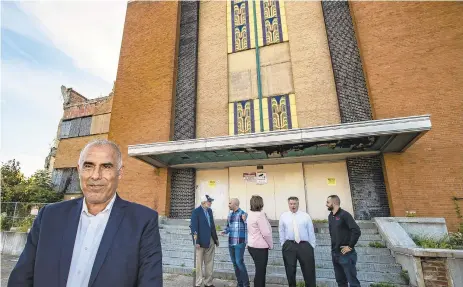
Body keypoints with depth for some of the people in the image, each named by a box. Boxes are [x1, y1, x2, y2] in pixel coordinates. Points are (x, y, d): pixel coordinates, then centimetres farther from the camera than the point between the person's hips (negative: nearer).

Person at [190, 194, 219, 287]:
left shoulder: (209, 210, 6)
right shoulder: (196, 211, -14)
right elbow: (194, 227, -16)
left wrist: (216, 238, 11)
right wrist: (197, 241, -19)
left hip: (210, 240, 7)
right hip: (201, 241, -6)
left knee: (209, 263, 15)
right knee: (199, 263, 9)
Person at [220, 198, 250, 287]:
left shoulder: (243, 213, -10)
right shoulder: (230, 214, 10)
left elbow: (247, 228, -9)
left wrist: (244, 220, -26)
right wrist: (225, 231, -1)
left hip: (240, 242, -7)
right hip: (231, 242, 7)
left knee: (239, 262, -7)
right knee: (235, 263, 11)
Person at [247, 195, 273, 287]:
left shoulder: (250, 214, 6)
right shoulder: (260, 215, -20)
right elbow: (266, 233, -20)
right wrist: (271, 245, -4)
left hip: (252, 246, 8)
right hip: (260, 247, -8)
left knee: (259, 270, 19)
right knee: (260, 271, 4)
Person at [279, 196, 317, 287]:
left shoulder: (305, 216, 3)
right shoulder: (283, 216, 4)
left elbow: (311, 232, 4)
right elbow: (281, 232, 8)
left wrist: (312, 246, 1)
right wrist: (283, 245, 5)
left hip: (304, 245, 0)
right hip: (289, 246, 1)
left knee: (309, 270, 6)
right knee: (290, 271, 11)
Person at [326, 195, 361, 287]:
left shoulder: (344, 215, -15)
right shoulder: (330, 216, 8)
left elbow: (356, 231, -22)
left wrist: (350, 246, -17)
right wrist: (333, 246, 11)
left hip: (346, 254, -7)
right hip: (334, 253, 8)